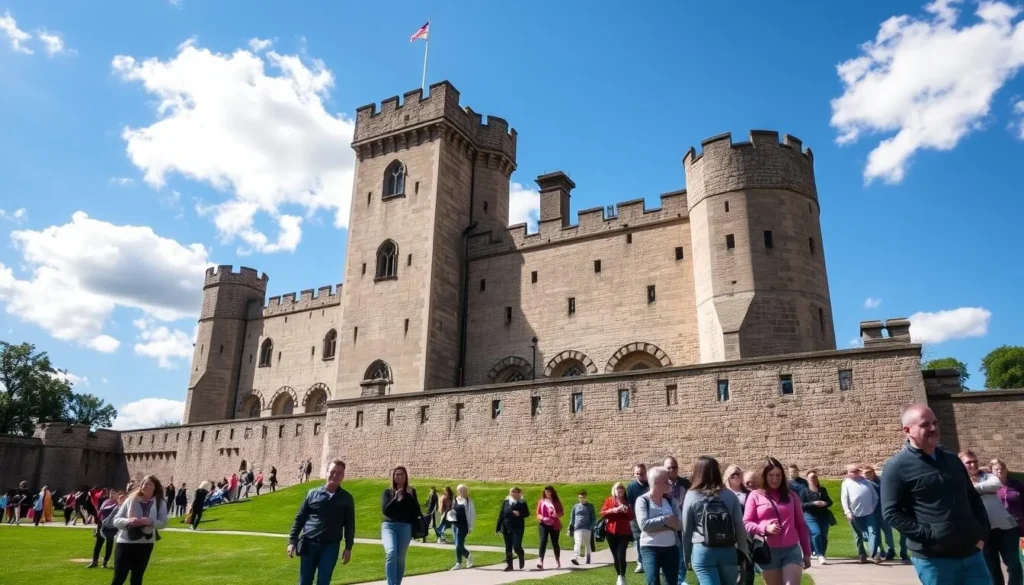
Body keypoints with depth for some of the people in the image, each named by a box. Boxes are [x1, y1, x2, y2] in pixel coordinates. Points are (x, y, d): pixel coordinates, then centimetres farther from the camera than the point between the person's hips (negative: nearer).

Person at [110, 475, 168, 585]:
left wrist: (150, 521, -26)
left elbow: (163, 522, -8)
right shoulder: (131, 499, 1)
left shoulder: (160, 503, 0)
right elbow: (116, 520, 0)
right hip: (125, 543, 0)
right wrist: (127, 521, -21)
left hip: (145, 544, 0)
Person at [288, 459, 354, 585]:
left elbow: (349, 525, 6)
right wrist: (292, 541, 1)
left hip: (331, 546, -1)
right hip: (309, 544, 1)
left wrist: (348, 548, 1)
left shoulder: (346, 498, 3)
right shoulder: (312, 493, 3)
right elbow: (299, 519, 7)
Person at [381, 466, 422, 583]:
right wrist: (396, 498, -14)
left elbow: (417, 511, 0)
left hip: (405, 527, 2)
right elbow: (385, 510, -6)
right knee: (391, 553, -24)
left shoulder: (411, 492, 8)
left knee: (400, 558, 3)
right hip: (389, 526, -1)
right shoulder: (387, 492, 7)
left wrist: (410, 496, -9)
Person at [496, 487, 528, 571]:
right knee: (508, 547, 6)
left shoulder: (522, 503, -2)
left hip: (518, 528, -3)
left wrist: (520, 514, -20)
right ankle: (509, 564, 16)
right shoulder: (505, 502, 6)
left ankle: (522, 558, 23)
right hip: (506, 528, 3)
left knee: (516, 546, -8)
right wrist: (498, 528, 5)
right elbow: (501, 515, 7)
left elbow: (527, 513, 2)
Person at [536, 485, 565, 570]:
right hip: (543, 524, 0)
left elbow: (562, 512, 6)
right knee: (543, 541, -17)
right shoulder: (541, 501, 7)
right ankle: (540, 561, -24)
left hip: (554, 525, 0)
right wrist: (542, 518, -14)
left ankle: (558, 561, 23)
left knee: (555, 543, 7)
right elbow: (538, 513, 7)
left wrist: (557, 514, -16)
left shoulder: (557, 502, 6)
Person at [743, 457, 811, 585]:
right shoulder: (755, 496, 2)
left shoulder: (791, 496, 10)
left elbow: (801, 525, 14)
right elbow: (746, 523, 0)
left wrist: (807, 553, 13)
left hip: (792, 550, 1)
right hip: (768, 552, -1)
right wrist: (765, 528, -17)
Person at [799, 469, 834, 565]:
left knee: (824, 536, 2)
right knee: (817, 533, -22)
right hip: (810, 517, -5)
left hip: (824, 516, 5)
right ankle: (820, 555, -17)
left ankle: (818, 554, 17)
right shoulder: (804, 491, -2)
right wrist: (813, 503, -20)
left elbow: (830, 501, 16)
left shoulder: (823, 490, 12)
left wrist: (826, 503, -8)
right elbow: (801, 505, -8)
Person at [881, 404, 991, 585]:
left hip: (971, 553, 6)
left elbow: (973, 498, 22)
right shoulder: (897, 467, -9)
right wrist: (929, 536, -18)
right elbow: (890, 513, -12)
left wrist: (983, 532, 9)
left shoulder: (952, 460, 13)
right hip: (933, 559, -6)